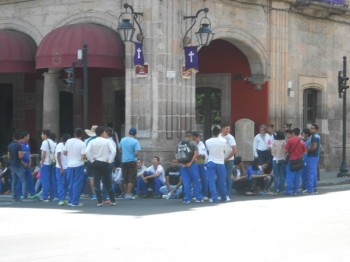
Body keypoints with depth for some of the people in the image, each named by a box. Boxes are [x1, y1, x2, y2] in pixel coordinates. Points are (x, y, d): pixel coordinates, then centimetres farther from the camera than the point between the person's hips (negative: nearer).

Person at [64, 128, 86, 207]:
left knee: (70, 183, 14)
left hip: (69, 165, 5)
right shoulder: (82, 144, -13)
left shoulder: (68, 141, 1)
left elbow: (64, 153, 6)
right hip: (78, 165, -5)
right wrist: (85, 157, 4)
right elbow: (83, 156, -17)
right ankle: (75, 201, -1)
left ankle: (70, 200, 19)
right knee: (77, 184, 0)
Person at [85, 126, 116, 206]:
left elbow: (87, 152, -14)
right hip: (105, 163, -1)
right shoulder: (107, 141, -5)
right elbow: (114, 151, -17)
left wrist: (92, 160, -3)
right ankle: (113, 201, 11)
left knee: (97, 182, 4)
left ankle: (99, 201, -1)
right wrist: (110, 161, -7)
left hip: (95, 163, 1)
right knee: (108, 183, 8)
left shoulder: (92, 142, -1)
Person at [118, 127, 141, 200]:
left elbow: (119, 149, 16)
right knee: (131, 179, -2)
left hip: (124, 161, 5)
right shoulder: (135, 141, -13)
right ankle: (129, 194, -6)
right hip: (132, 161, -5)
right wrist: (136, 155, 2)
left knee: (125, 179, 14)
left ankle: (126, 193, 22)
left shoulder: (123, 140, 3)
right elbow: (137, 153, -19)